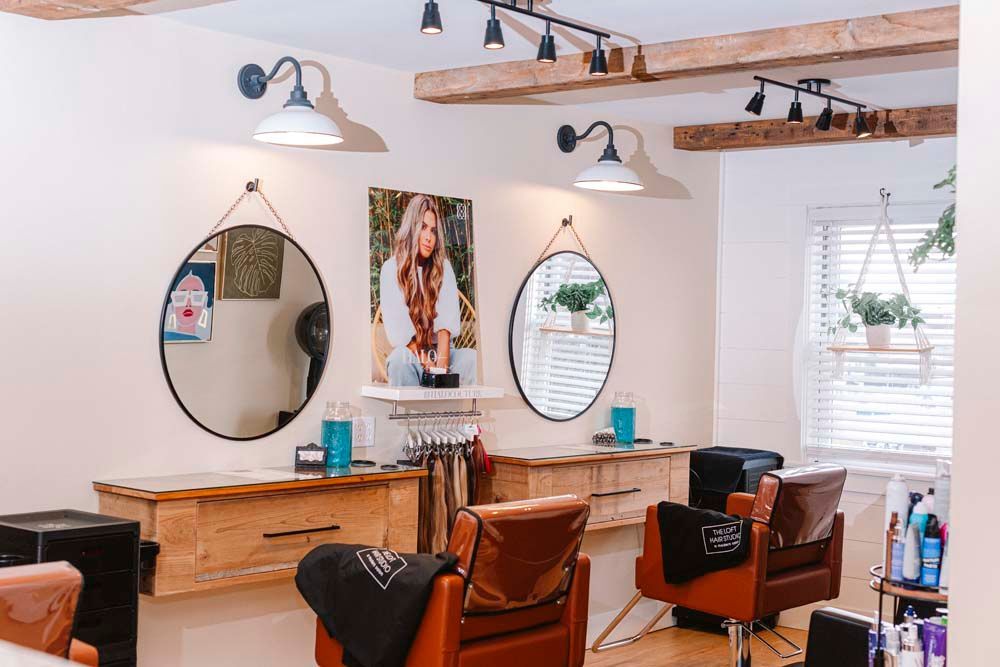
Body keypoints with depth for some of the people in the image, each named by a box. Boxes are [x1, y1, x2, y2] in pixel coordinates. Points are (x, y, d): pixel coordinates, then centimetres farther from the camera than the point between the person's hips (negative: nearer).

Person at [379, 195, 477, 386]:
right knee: (400, 357, -36)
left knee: (471, 357, -29)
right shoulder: (391, 269, 1)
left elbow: (447, 321, -6)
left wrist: (442, 363, -23)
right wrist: (428, 364, -21)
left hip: (442, 352, 2)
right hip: (411, 358, -2)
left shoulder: (442, 267, 9)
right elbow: (398, 329, -9)